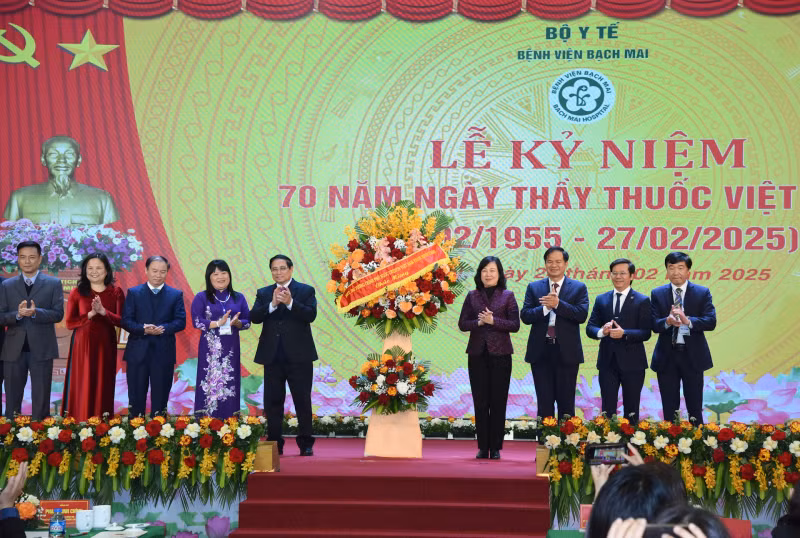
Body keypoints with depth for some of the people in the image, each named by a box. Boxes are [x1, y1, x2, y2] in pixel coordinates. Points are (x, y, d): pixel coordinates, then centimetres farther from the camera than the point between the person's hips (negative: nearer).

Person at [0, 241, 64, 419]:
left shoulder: (53, 284, 4)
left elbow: (58, 314, -5)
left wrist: (36, 312, -21)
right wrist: (17, 314, -19)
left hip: (41, 349, -2)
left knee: (41, 399, 2)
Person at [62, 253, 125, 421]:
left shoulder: (116, 292, 4)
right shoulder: (77, 293, 2)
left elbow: (121, 320, -3)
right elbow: (70, 323, -1)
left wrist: (103, 312, -20)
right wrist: (91, 314, -16)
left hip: (106, 345, 1)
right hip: (83, 345, -1)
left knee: (104, 386, 4)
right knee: (83, 387, -1)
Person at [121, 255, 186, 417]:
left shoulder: (176, 295, 6)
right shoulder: (133, 293, 6)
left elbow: (181, 322, -1)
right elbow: (126, 321, 0)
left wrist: (163, 329, -19)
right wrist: (143, 329, -18)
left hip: (163, 353, 0)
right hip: (138, 352, 0)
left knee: (160, 397, 5)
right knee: (136, 396, 4)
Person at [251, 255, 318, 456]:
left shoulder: (306, 291, 3)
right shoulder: (264, 293, 11)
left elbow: (311, 315, -11)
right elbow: (254, 317, -3)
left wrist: (290, 302, -23)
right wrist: (272, 304, -18)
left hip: (298, 355, -3)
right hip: (272, 356, 3)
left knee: (302, 401, 1)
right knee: (272, 402, 5)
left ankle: (306, 444, 8)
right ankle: (275, 444, 11)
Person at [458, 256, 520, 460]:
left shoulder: (507, 296, 4)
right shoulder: (472, 296, 9)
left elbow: (515, 325, -3)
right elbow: (462, 324, 5)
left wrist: (493, 321, -15)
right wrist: (478, 322, -12)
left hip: (500, 353, -2)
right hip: (477, 353, 2)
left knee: (498, 401, 0)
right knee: (480, 401, 3)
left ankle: (496, 448, 5)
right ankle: (483, 447, 8)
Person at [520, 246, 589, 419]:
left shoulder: (578, 288, 4)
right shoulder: (534, 288, 9)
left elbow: (582, 315, -10)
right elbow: (525, 316, -2)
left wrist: (558, 304, -20)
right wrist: (545, 307, -18)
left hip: (566, 352, -1)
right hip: (541, 351, 1)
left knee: (566, 402, 5)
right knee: (544, 403, 5)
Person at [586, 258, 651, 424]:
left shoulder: (642, 301, 0)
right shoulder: (601, 300, 10)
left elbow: (645, 333, -7)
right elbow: (590, 328, 7)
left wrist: (624, 333, -23)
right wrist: (601, 331, -15)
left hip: (631, 362, -3)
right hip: (607, 362, 3)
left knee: (631, 410, 5)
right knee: (607, 410, 5)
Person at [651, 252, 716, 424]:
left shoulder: (702, 293, 0)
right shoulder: (657, 294, 4)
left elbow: (711, 322, -11)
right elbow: (654, 324, -6)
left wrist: (687, 320, -27)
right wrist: (668, 321, -29)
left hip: (692, 356, -1)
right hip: (666, 356, 1)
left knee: (695, 407, 6)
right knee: (669, 408, 8)